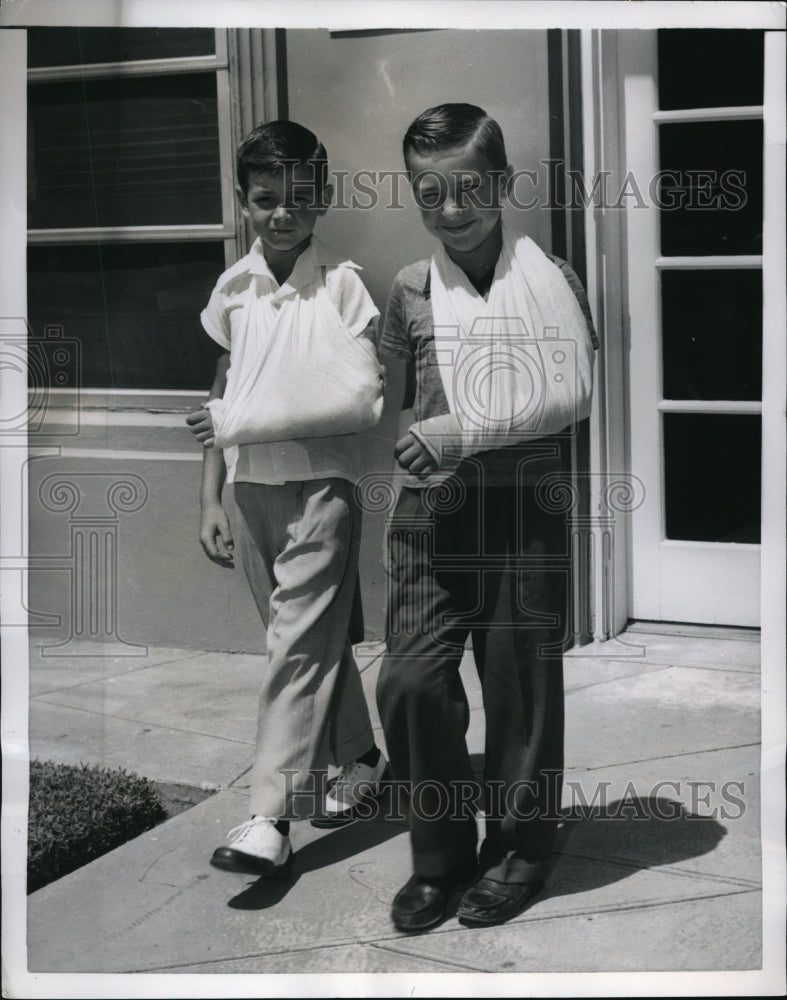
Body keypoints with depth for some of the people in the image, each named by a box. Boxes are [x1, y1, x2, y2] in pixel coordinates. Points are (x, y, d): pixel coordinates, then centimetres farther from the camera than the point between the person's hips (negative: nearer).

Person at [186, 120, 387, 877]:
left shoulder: (341, 282, -6)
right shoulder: (233, 289, 8)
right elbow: (221, 398, 13)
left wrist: (244, 421, -17)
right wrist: (209, 500, 10)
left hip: (318, 482, -5)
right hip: (251, 487, 5)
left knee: (298, 643, -10)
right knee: (316, 636, 15)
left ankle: (268, 818, -11)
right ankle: (359, 758, 33)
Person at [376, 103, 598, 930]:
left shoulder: (546, 277, -2)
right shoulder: (410, 289, 8)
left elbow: (572, 394, -9)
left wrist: (464, 432, -14)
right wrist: (409, 447, 3)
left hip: (526, 510, -2)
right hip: (431, 510, 3)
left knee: (519, 683, 5)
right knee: (410, 679, -3)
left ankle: (518, 847, 24)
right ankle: (441, 853, 15)